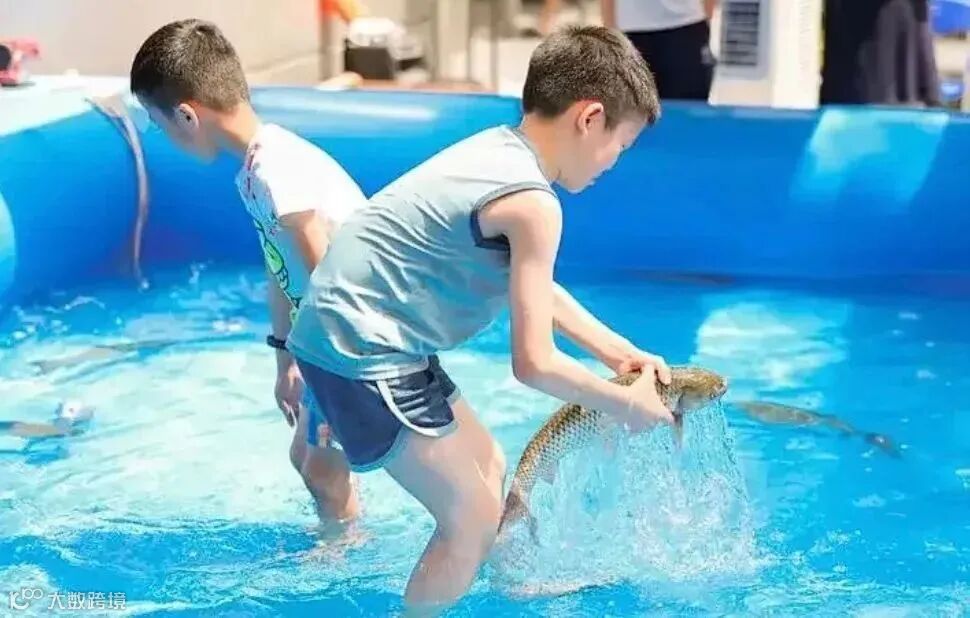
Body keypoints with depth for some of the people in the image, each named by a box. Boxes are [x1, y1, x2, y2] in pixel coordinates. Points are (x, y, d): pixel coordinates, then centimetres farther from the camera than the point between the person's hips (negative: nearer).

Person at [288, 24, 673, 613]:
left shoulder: (499, 148, 8)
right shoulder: (532, 203, -21)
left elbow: (532, 287, 21)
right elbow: (534, 364, -18)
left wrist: (618, 350, 18)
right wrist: (624, 404, -4)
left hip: (347, 331, 10)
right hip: (363, 351, -10)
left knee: (488, 470, 23)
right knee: (474, 519, -3)